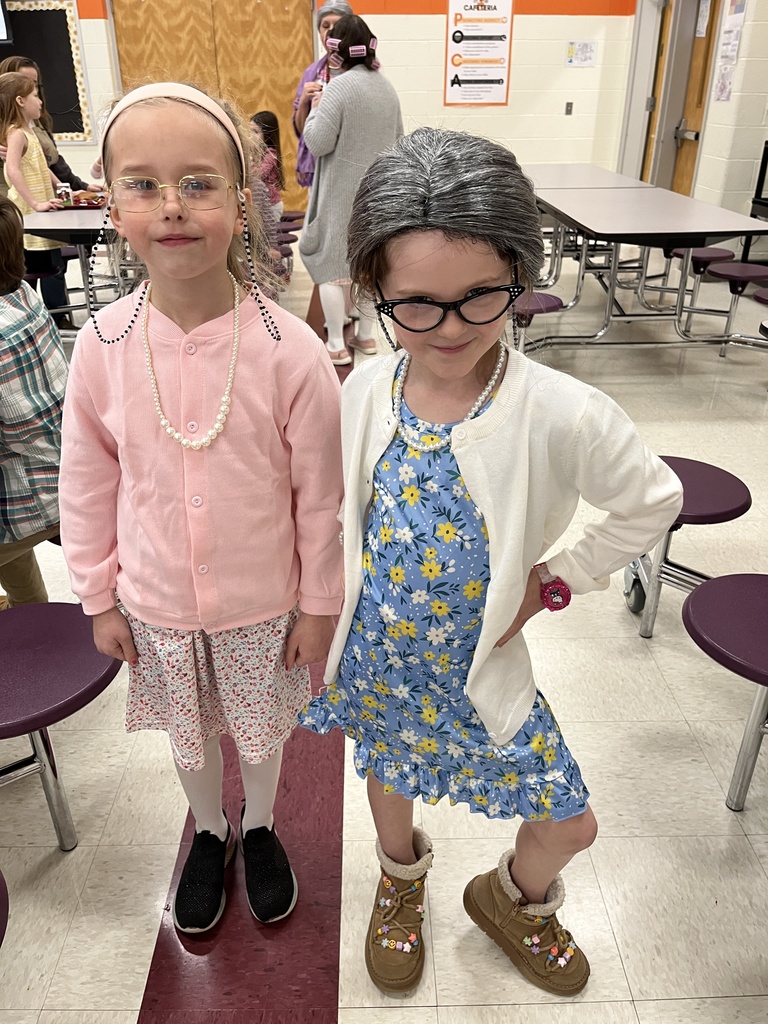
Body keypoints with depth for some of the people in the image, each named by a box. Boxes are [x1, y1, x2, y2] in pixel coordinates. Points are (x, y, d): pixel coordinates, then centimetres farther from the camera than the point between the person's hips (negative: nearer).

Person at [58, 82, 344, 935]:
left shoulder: (288, 351, -22)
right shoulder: (101, 346, -15)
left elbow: (320, 494, -12)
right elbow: (88, 486, -3)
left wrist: (319, 603, -5)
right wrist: (99, 597, 3)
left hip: (263, 603, -1)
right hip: (157, 604, 2)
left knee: (261, 727, 23)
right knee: (187, 732, 25)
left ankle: (259, 826, 55)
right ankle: (209, 833, 56)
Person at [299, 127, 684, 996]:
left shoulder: (560, 415, -26)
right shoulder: (365, 389, -15)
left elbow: (652, 503, -10)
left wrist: (554, 580, -11)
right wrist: (326, 613, 4)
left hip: (478, 657, -1)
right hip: (374, 649, 2)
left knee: (568, 822, 12)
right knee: (388, 769, 26)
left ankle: (514, 899, 49)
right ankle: (401, 878, 61)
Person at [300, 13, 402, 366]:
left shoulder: (338, 87, -16)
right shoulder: (387, 87, 6)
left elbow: (318, 143, -17)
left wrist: (315, 109, -1)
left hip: (342, 192, -7)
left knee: (329, 264, 2)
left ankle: (336, 346, 3)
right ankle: (366, 335, 23)